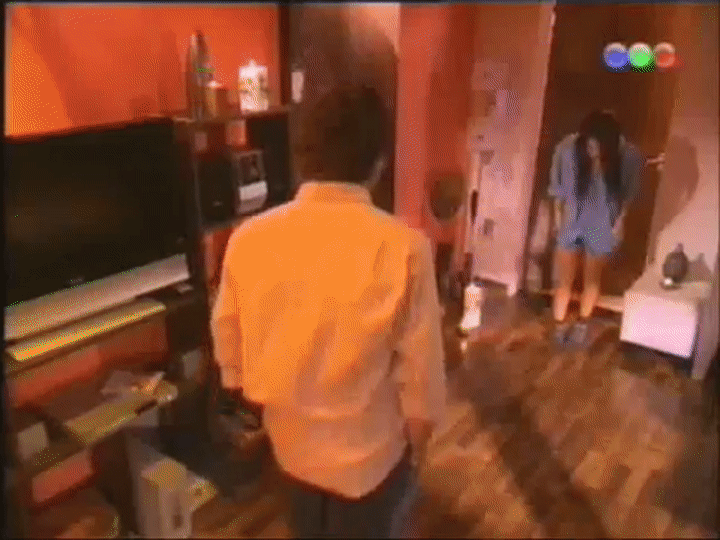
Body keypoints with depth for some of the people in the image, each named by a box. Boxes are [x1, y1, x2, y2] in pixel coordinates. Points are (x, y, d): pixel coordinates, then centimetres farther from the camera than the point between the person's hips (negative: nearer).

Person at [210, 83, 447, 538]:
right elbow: (420, 371, -18)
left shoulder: (248, 239, -15)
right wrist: (417, 443, 1)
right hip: (367, 453, -3)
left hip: (289, 441, 4)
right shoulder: (404, 247, -27)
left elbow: (229, 346, -2)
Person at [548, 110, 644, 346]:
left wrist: (620, 219, -4)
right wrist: (558, 214, -3)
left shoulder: (629, 155, -21)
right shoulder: (568, 148, -22)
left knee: (592, 279, 16)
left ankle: (582, 324, 36)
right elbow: (558, 185, -4)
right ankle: (559, 325, 24)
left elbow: (629, 191, -2)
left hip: (602, 226, 1)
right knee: (564, 279, 6)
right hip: (571, 222, 0)